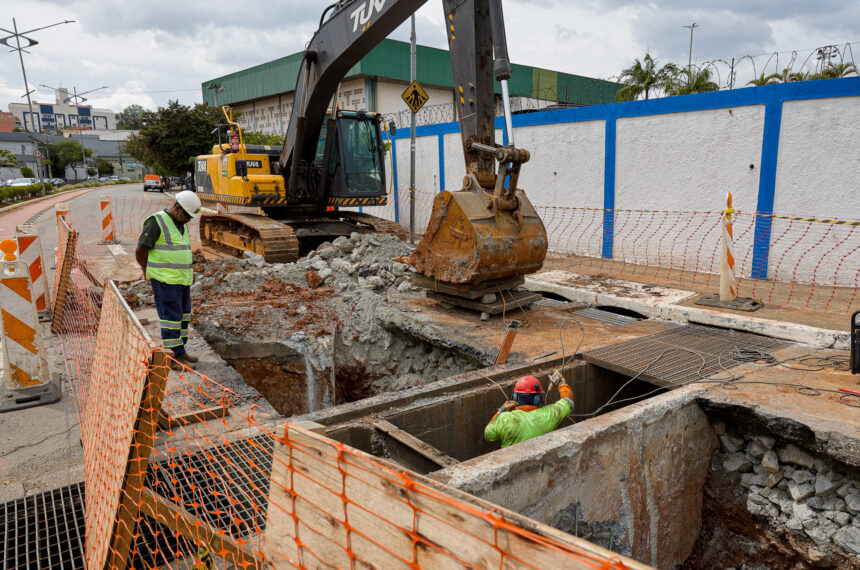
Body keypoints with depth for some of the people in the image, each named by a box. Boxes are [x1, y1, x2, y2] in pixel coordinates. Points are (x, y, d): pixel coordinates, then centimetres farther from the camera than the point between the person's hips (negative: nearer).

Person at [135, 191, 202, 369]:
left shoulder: (181, 224, 12)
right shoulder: (156, 222, -14)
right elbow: (140, 251, -12)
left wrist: (189, 271, 12)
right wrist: (151, 272, 0)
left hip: (181, 279, 8)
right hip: (165, 280, -8)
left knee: (183, 315, 12)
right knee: (171, 316, -6)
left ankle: (179, 351, 22)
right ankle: (174, 358, 0)